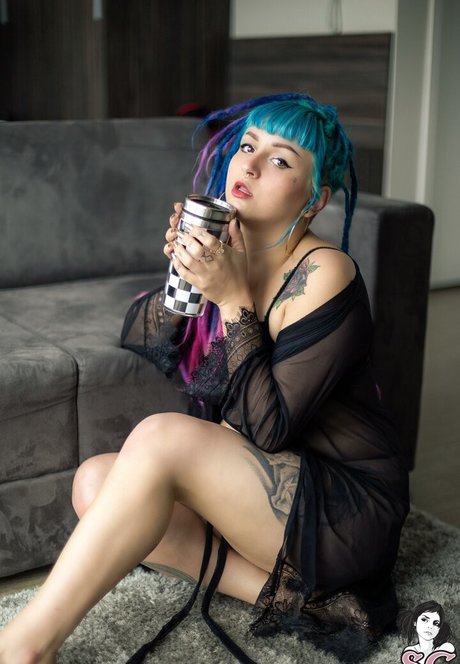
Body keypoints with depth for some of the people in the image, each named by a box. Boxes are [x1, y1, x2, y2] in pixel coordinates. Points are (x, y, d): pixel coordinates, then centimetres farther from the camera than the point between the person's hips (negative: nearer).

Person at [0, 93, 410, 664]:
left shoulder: (323, 275, -19)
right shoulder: (226, 248, 1)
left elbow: (267, 429, -21)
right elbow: (137, 336, 5)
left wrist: (233, 299, -24)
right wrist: (183, 279, -14)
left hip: (348, 510, -7)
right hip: (259, 482, 8)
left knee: (162, 436, -27)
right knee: (95, 483, -9)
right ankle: (288, 591, -11)